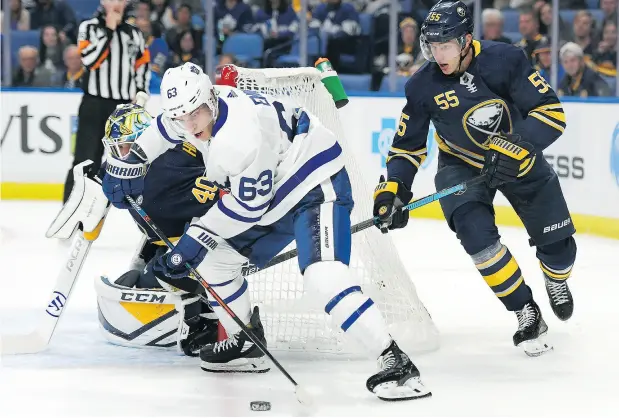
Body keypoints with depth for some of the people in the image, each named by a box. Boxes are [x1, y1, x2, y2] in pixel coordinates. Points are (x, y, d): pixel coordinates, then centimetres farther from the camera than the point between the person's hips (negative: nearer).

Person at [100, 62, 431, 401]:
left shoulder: (241, 136, -33)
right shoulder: (193, 113, -5)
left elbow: (248, 205, -24)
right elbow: (165, 130, 20)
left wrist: (197, 238, -15)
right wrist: (127, 162, 18)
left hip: (317, 185, -10)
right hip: (275, 196, 11)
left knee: (322, 275, -31)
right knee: (212, 259, 13)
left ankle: (394, 363, -35)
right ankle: (246, 346, 30)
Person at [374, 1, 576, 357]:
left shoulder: (506, 60, -25)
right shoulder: (423, 86, -17)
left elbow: (552, 112, -25)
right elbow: (408, 145, -6)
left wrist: (517, 148, -38)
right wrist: (393, 189, -20)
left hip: (520, 157, 0)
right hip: (463, 165, 0)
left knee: (557, 242, 4)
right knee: (477, 233, -25)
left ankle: (556, 280, 43)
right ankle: (527, 314, -10)